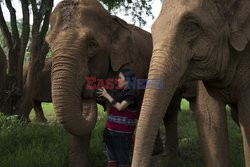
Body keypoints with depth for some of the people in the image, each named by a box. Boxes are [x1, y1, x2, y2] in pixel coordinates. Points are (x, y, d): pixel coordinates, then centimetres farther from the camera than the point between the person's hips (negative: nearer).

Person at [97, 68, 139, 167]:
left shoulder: (131, 93, -10)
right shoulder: (118, 92, 15)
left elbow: (120, 107, -16)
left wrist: (107, 96, -11)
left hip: (122, 133, -8)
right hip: (111, 130, 8)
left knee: (123, 159, -2)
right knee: (111, 157, 12)